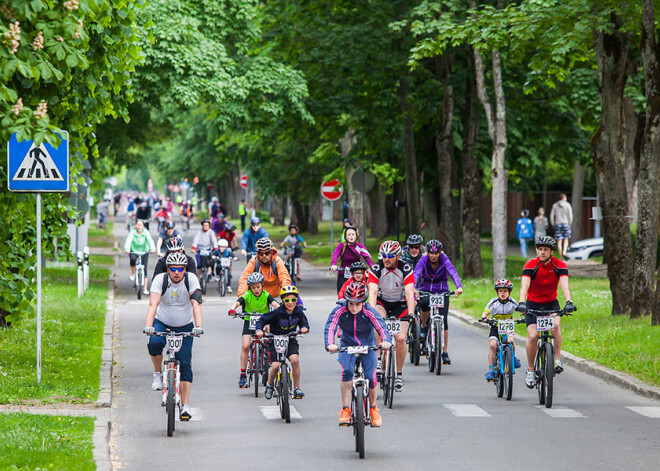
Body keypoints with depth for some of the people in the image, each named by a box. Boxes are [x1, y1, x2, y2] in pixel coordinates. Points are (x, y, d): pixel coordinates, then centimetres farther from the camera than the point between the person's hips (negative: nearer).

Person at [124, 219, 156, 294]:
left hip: (144, 252, 1)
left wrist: (152, 248, -45)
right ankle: (133, 273, -6)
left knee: (144, 269, -4)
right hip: (134, 251, -1)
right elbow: (128, 241, -29)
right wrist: (127, 249, -48)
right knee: (133, 259, -35)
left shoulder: (145, 232, -14)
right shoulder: (132, 232, -15)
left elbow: (150, 240, -27)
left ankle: (145, 289, 3)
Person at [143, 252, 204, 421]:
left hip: (184, 327, 0)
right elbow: (153, 304, -28)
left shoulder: (191, 279, -16)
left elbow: (196, 304, -26)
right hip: (162, 323, 0)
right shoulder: (160, 280, -17)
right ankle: (158, 374, -7)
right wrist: (148, 326, -43)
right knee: (154, 343, -33)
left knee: (185, 364, -10)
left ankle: (185, 406, -7)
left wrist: (198, 326, -41)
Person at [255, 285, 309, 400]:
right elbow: (262, 320, -14)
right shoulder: (277, 313, -19)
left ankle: (297, 388, -10)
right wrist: (259, 330, -33)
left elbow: (303, 322, 5)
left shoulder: (298, 312, -8)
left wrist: (304, 328, -19)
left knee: (295, 360, -24)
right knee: (275, 365, -16)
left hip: (290, 340, 2)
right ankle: (269, 385, 17)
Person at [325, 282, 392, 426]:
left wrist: (386, 341, -55)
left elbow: (381, 327, -34)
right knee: (347, 372, -27)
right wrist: (329, 344, -51)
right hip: (347, 347, 0)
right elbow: (330, 328, -31)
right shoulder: (340, 311, -20)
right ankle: (345, 409, -17)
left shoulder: (370, 313, -21)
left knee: (371, 377, -15)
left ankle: (373, 408, 13)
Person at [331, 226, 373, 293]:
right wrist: (333, 265, -43)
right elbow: (335, 255, -22)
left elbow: (367, 257, -17)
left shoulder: (360, 246, -1)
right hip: (343, 276, 0)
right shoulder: (341, 246, -4)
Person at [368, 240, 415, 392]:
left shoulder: (406, 269, -20)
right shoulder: (376, 269, -19)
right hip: (382, 302, 0)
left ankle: (399, 374, 5)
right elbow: (373, 292, -29)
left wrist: (411, 313, -43)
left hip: (400, 304, 0)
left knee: (400, 339, -14)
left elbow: (409, 293, -29)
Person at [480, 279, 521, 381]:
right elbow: (486, 312, -20)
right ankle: (491, 369, -13)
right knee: (492, 345, -20)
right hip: (495, 327, -1)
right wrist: (484, 317, -42)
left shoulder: (512, 302, -9)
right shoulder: (494, 302, -12)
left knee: (510, 341, -24)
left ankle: (513, 357, 9)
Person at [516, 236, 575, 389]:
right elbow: (524, 285, -28)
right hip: (533, 304, -1)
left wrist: (568, 302, -43)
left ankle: (557, 360, -23)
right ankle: (530, 370, 0)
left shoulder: (559, 266, -12)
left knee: (556, 325, -31)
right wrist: (521, 303, -46)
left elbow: (564, 285, -25)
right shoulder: (530, 265, -15)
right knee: (533, 336, -18)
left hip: (551, 303, 1)